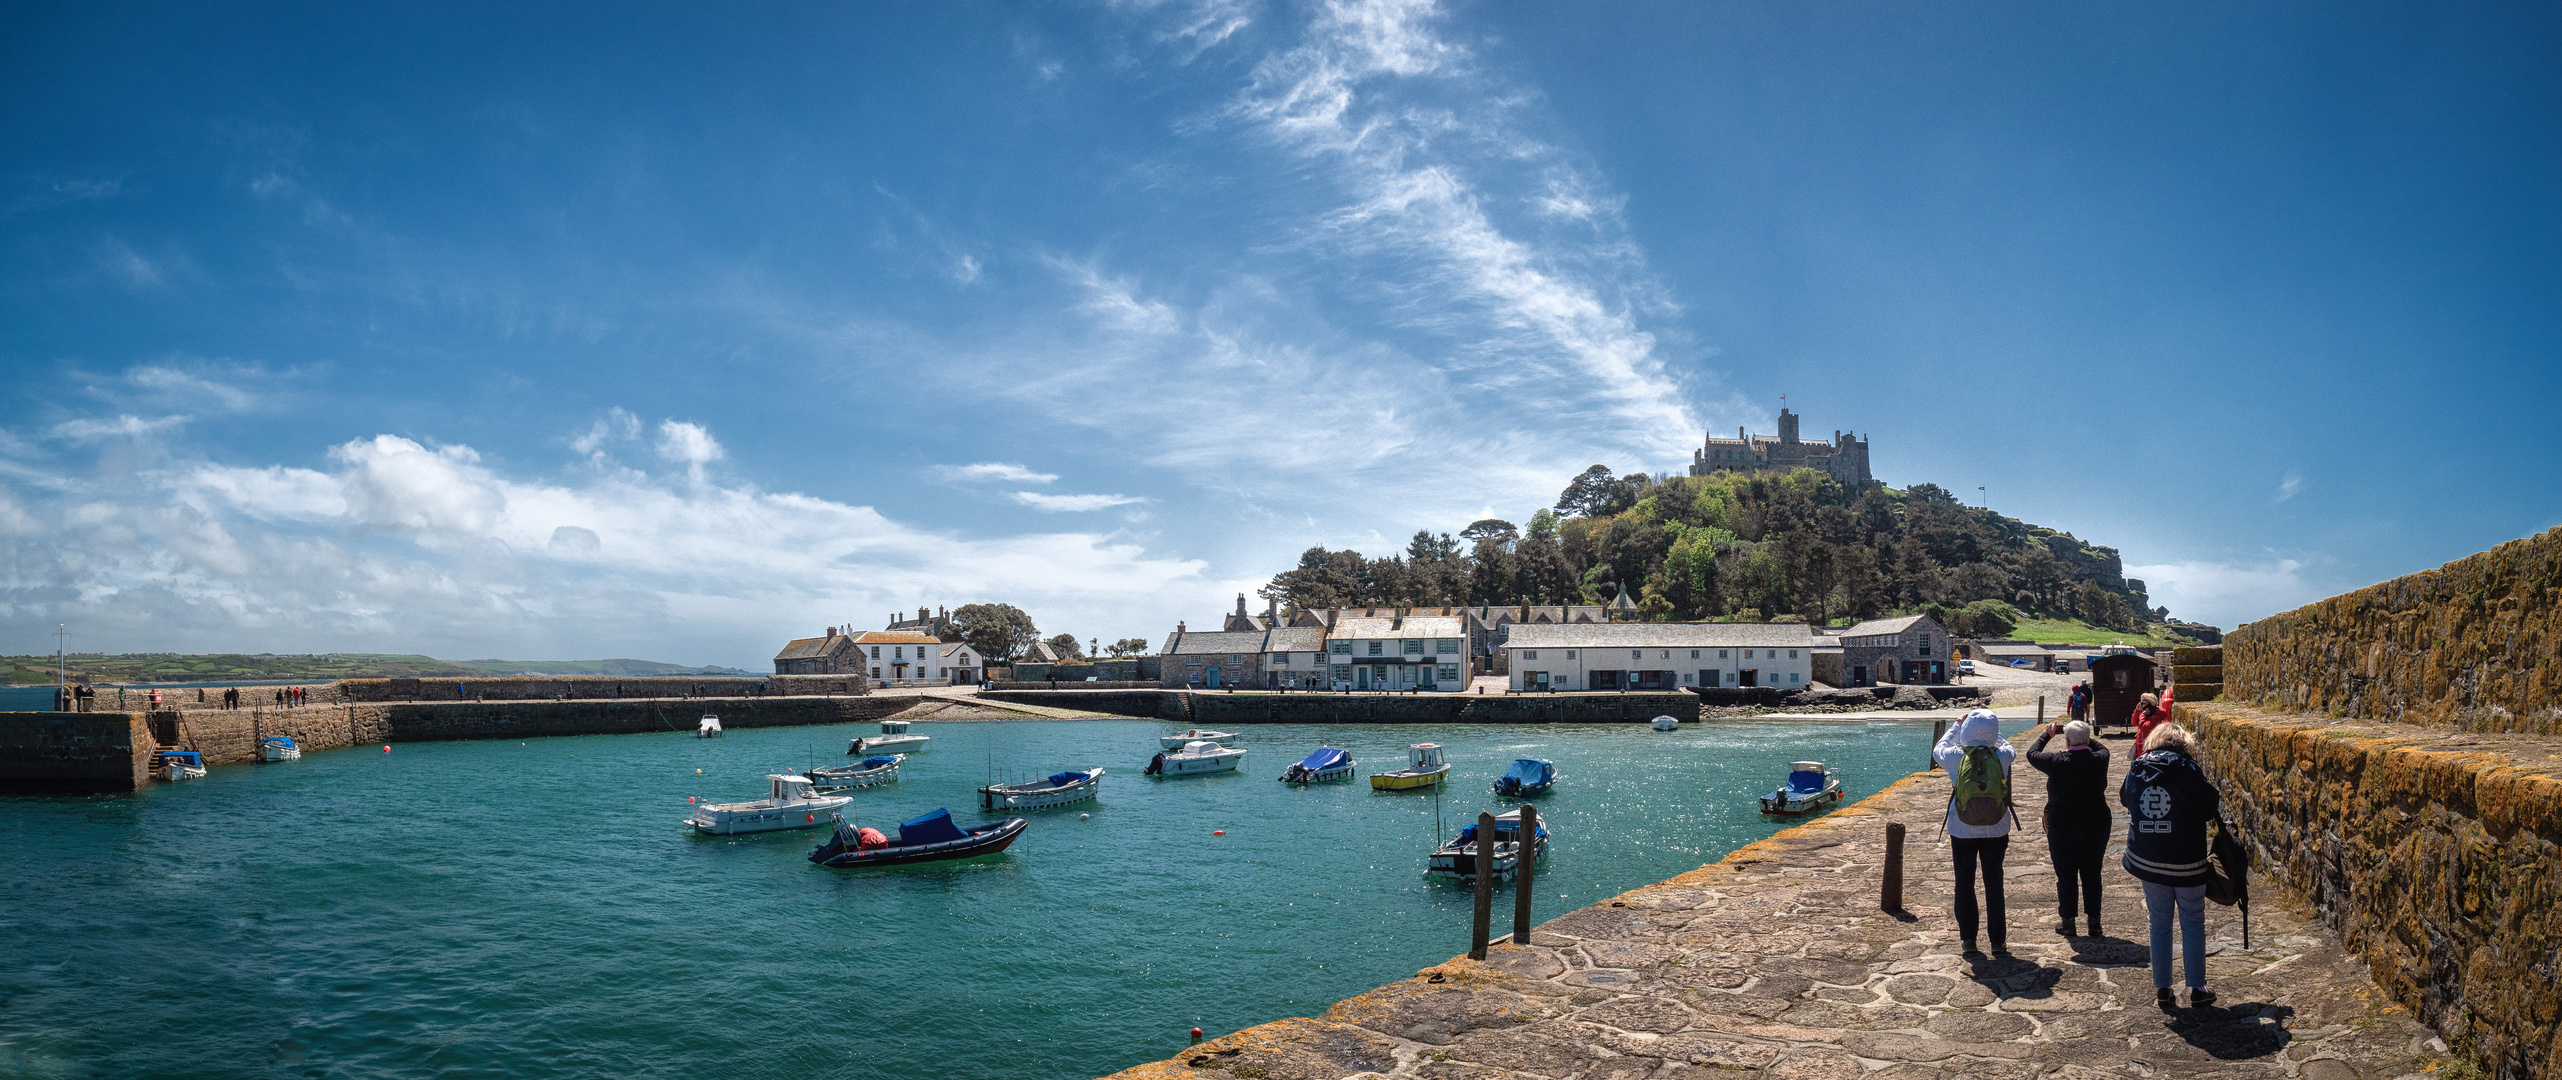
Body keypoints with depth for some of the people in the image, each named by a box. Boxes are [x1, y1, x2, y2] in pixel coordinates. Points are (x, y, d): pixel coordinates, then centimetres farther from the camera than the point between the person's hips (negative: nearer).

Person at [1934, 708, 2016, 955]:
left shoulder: (1957, 756, -15)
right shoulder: (2002, 756, -13)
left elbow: (1937, 750, 9)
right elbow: (2010, 749, 12)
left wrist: (1957, 727, 19)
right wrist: (1992, 732, 22)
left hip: (1962, 832, -1)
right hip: (1996, 831, 1)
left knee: (1964, 885, 10)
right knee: (1994, 885, 11)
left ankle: (1969, 940, 12)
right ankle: (1998, 941, 16)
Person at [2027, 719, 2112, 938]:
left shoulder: (2057, 761, -17)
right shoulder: (2100, 760, -8)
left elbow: (2032, 753, 2)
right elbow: (2102, 748, 17)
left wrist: (2046, 733, 16)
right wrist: (2083, 739, 19)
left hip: (2063, 829, -3)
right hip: (2097, 827, 3)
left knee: (2066, 876, 7)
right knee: (2092, 875, 12)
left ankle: (2068, 923, 13)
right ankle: (2094, 923, 17)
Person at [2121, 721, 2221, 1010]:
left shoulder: (2136, 769, 0)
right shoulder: (2187, 769, -12)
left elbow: (2125, 799, 16)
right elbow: (2213, 804, -5)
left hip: (2147, 860, 3)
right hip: (2187, 861, -3)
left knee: (2159, 923, 13)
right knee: (2193, 922, 11)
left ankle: (2162, 989, 14)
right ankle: (2197, 989, 13)